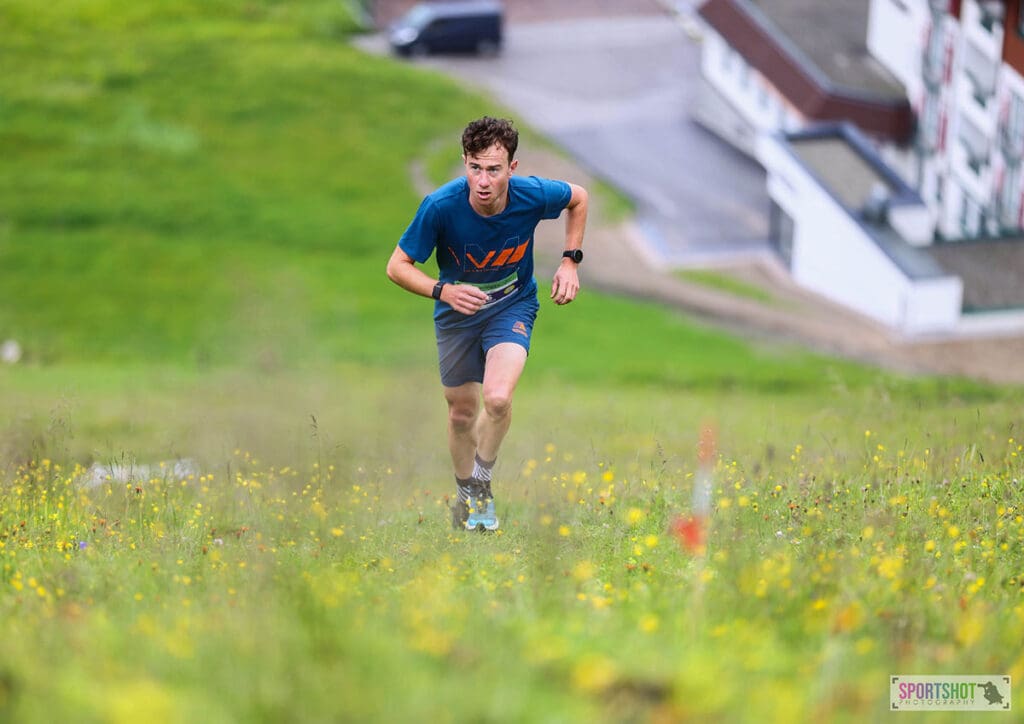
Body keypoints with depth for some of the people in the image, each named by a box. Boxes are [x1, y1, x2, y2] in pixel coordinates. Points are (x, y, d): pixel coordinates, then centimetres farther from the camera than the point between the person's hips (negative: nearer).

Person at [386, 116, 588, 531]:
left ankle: (481, 482, 1)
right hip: (457, 311, 1)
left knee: (498, 398, -24)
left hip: (513, 305, -1)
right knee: (462, 413, 12)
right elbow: (397, 266, -19)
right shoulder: (441, 206, -29)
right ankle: (466, 495, 40)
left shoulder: (532, 196, -25)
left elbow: (578, 197, 0)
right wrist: (443, 291, -35)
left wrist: (570, 261, -6)